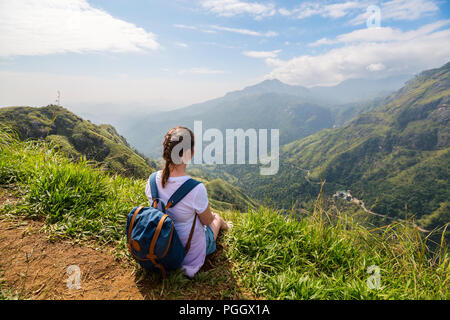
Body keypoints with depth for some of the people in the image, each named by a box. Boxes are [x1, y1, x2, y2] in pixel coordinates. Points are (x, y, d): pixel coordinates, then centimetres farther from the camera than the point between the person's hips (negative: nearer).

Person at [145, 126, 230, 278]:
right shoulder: (196, 189, -38)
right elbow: (207, 221, -19)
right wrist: (212, 215, 7)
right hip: (191, 250, -4)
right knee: (216, 217, 27)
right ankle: (225, 226, 61)